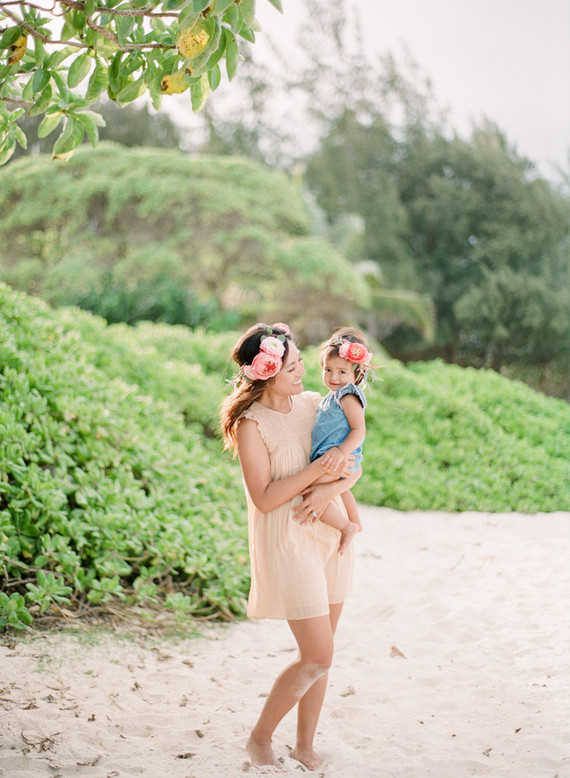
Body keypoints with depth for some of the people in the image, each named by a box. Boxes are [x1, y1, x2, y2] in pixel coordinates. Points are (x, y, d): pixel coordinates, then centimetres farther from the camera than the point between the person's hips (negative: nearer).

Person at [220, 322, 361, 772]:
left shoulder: (314, 403, 5)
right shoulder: (251, 424, -13)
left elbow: (353, 467, 6)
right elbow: (264, 498, -18)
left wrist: (330, 489, -14)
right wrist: (316, 470, -22)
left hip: (330, 531, 6)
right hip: (287, 541, -6)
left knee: (320, 654, 11)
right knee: (318, 657, -6)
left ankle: (305, 744, 27)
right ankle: (261, 738, 14)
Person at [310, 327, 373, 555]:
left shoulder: (348, 397, -17)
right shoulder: (334, 395, 15)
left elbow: (359, 430, -25)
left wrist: (341, 452, -36)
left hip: (339, 459, -11)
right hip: (325, 459, 11)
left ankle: (347, 526, -12)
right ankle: (355, 522, 62)